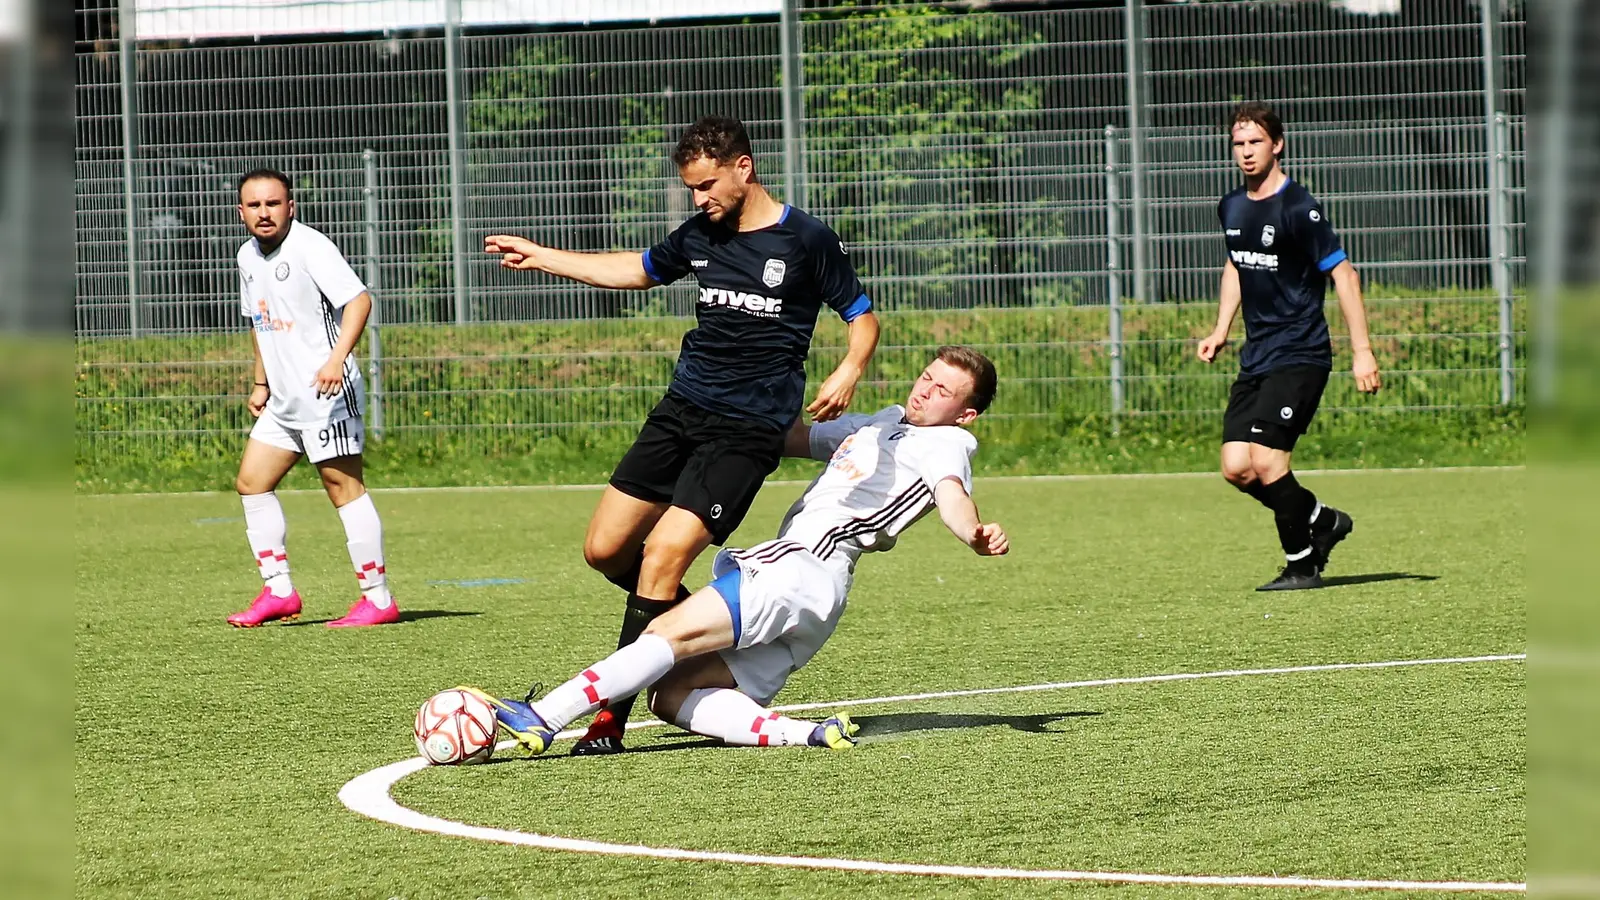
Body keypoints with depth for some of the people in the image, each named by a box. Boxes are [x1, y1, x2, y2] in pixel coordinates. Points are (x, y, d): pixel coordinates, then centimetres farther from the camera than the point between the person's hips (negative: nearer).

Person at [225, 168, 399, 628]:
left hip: (326, 394, -9)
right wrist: (261, 383, 24)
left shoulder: (309, 246, -14)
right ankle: (279, 591, 13)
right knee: (251, 483, 8)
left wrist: (337, 358, -33)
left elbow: (358, 300, -22)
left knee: (344, 487, -7)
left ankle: (378, 598, -3)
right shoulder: (249, 257, 12)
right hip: (284, 400, 9)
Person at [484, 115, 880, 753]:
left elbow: (863, 317, 1)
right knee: (605, 549, 1)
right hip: (682, 409, 7)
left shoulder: (806, 240, -6)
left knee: (665, 552, -20)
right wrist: (540, 258, 29)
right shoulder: (701, 235, 10)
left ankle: (611, 718, -16)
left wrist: (848, 373, -20)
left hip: (748, 429, -7)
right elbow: (638, 271, 28)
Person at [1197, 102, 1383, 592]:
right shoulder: (1232, 208, 10)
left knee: (1265, 459, -18)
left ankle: (1301, 564, -1)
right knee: (1236, 467, -3)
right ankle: (1321, 520, 19)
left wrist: (1362, 351, -18)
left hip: (1300, 355, -8)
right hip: (1256, 358, 8)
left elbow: (1343, 274, -14)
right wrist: (1221, 330, 20)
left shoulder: (1299, 209, -14)